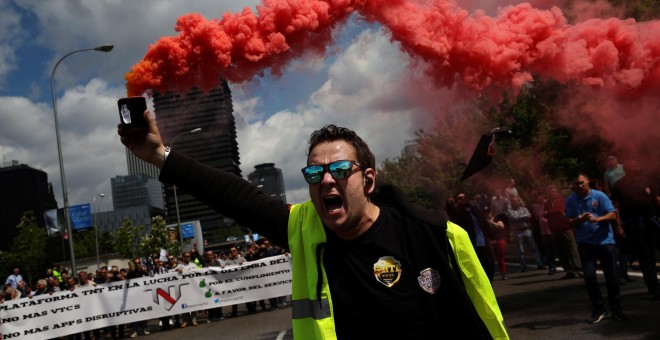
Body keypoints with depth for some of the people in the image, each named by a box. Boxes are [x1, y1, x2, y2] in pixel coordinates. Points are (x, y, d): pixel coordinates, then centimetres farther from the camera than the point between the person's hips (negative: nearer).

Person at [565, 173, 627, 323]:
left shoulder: (600, 196, -2)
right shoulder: (570, 201, 2)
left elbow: (612, 215, -8)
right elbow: (569, 222, 0)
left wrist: (597, 219, -26)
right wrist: (579, 219, -21)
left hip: (605, 241, -1)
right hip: (585, 243, 1)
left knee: (611, 276, 5)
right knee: (589, 276, -7)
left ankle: (616, 310, 20)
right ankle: (598, 309, 8)